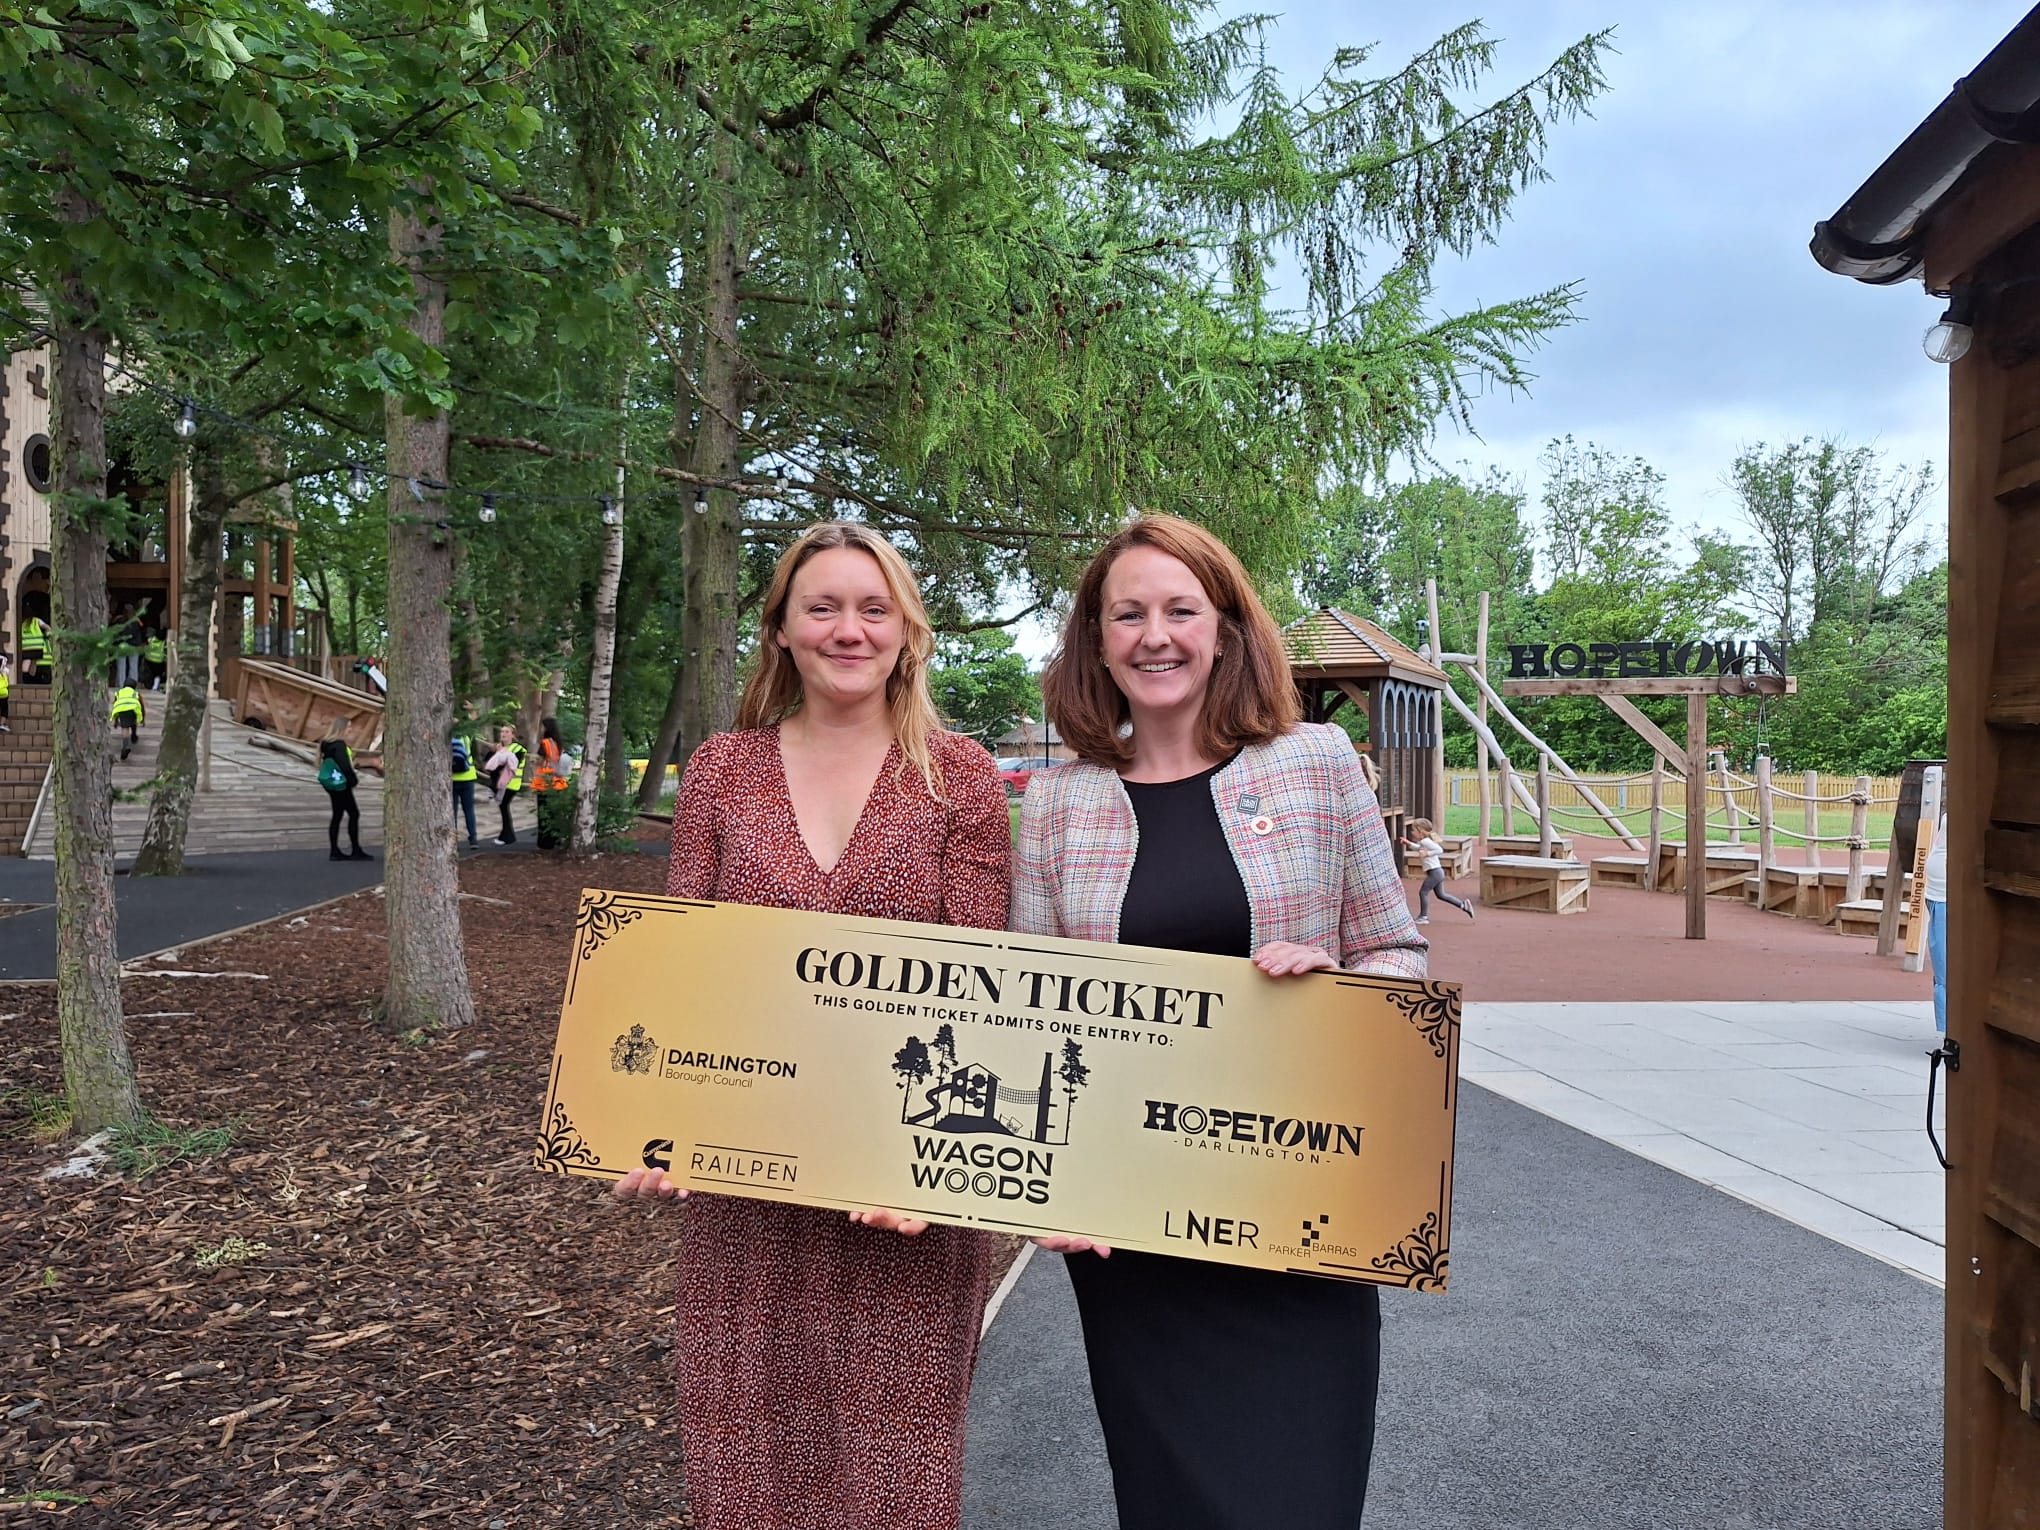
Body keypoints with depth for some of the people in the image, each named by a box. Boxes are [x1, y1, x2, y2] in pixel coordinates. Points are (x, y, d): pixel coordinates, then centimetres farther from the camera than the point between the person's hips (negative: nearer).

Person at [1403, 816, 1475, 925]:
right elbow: (1418, 848, 34)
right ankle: (1463, 905, 18)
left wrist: (1427, 853, -25)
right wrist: (1409, 843, 21)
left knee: (1423, 892, -4)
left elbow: (1439, 850, -25)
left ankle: (1423, 917, 1)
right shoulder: (1423, 842, 13)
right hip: (1437, 872, 10)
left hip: (1434, 872, -10)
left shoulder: (1425, 841, -17)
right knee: (1441, 894, 17)